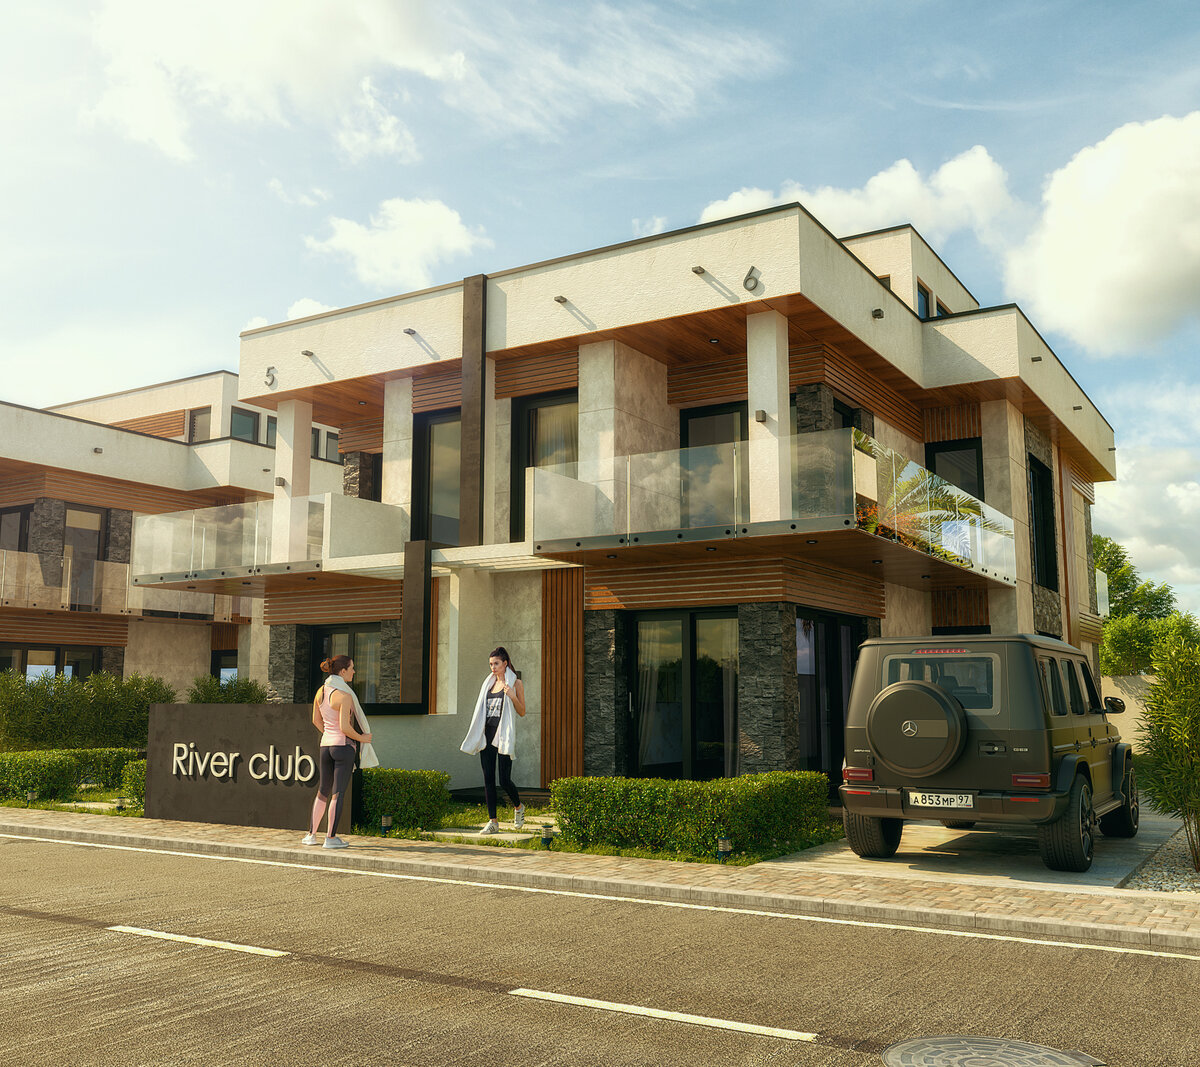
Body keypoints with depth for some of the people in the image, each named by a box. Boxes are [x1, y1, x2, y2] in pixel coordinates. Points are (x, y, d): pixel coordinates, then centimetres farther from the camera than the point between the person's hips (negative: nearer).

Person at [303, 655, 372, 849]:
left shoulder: (321, 691, 6)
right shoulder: (345, 695, -18)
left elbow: (316, 720, 16)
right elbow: (345, 727, -21)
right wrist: (361, 738, -5)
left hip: (326, 745, 7)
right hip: (344, 746, -7)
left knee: (323, 790, 18)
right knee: (338, 793, 0)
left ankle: (311, 835, 20)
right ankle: (331, 838, 5)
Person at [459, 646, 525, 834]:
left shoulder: (515, 683, -1)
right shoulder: (489, 683, 15)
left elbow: (522, 712, -2)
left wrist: (513, 697, -19)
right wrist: (477, 736, 13)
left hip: (504, 735, -5)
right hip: (487, 734, 5)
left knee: (504, 779, -6)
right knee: (488, 778, 2)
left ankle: (518, 806, 23)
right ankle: (493, 822, 6)